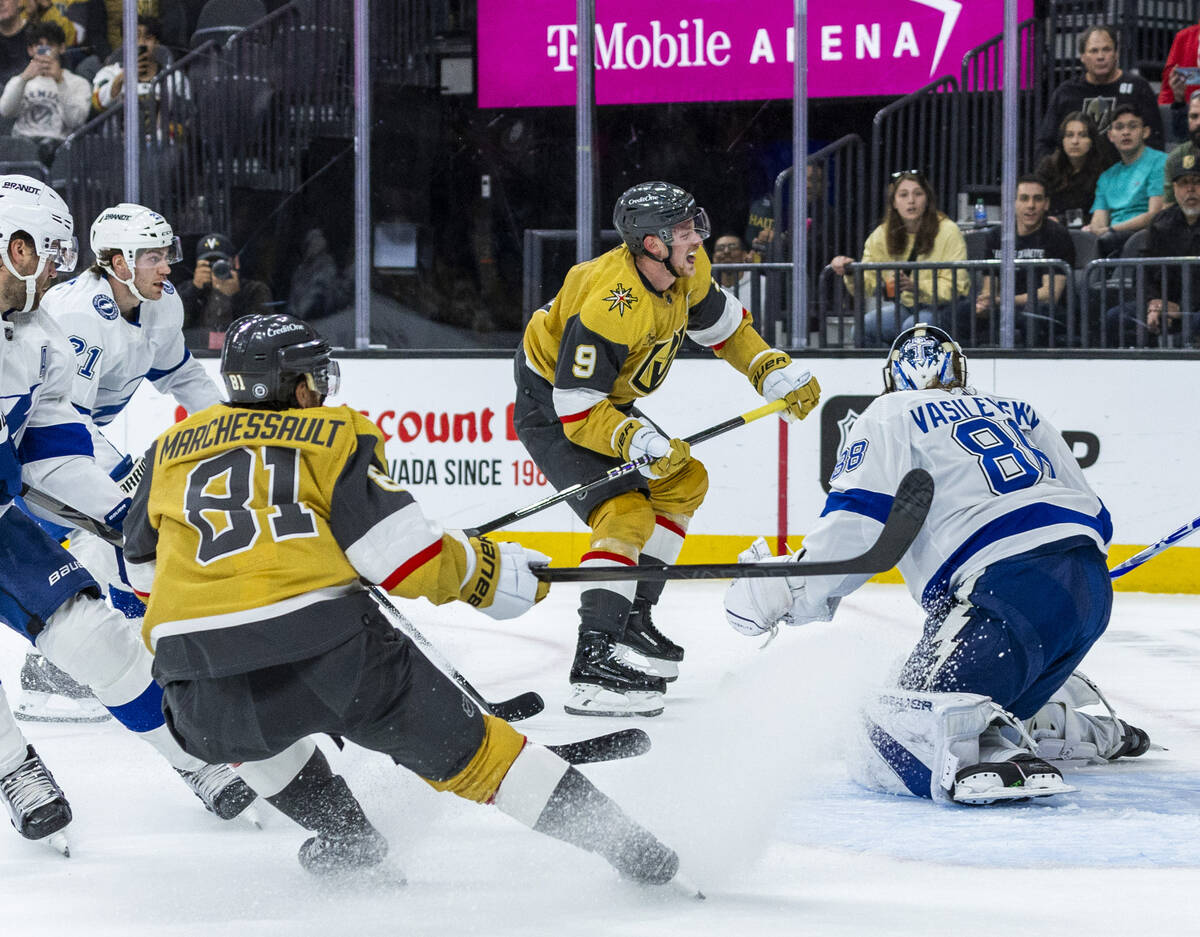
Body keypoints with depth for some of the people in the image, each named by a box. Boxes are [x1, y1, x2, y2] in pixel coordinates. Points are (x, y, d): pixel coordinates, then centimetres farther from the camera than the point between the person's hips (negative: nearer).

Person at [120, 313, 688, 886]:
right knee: (458, 746, 14)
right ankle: (625, 844, 12)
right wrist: (486, 569, 19)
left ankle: (341, 837, 28)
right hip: (331, 654, -2)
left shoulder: (171, 450, 21)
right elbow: (407, 559, 3)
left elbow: (143, 566, 33)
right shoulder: (334, 437, 12)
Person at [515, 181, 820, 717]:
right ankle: (594, 665, -30)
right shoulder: (609, 308, -36)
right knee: (624, 513, -23)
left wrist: (775, 372, 1)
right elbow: (576, 411, -33)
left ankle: (631, 620, 19)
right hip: (549, 407, -10)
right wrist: (636, 442, -44)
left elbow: (723, 325, 11)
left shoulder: (687, 272, -10)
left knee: (683, 483, 14)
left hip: (607, 400, 10)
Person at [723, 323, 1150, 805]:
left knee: (906, 747, -18)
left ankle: (1004, 761, -42)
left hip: (1009, 587, -7)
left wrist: (787, 589, 7)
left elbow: (855, 527, -1)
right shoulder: (1019, 413, 30)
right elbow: (1093, 516, 28)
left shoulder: (892, 417, 12)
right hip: (1093, 585, 7)